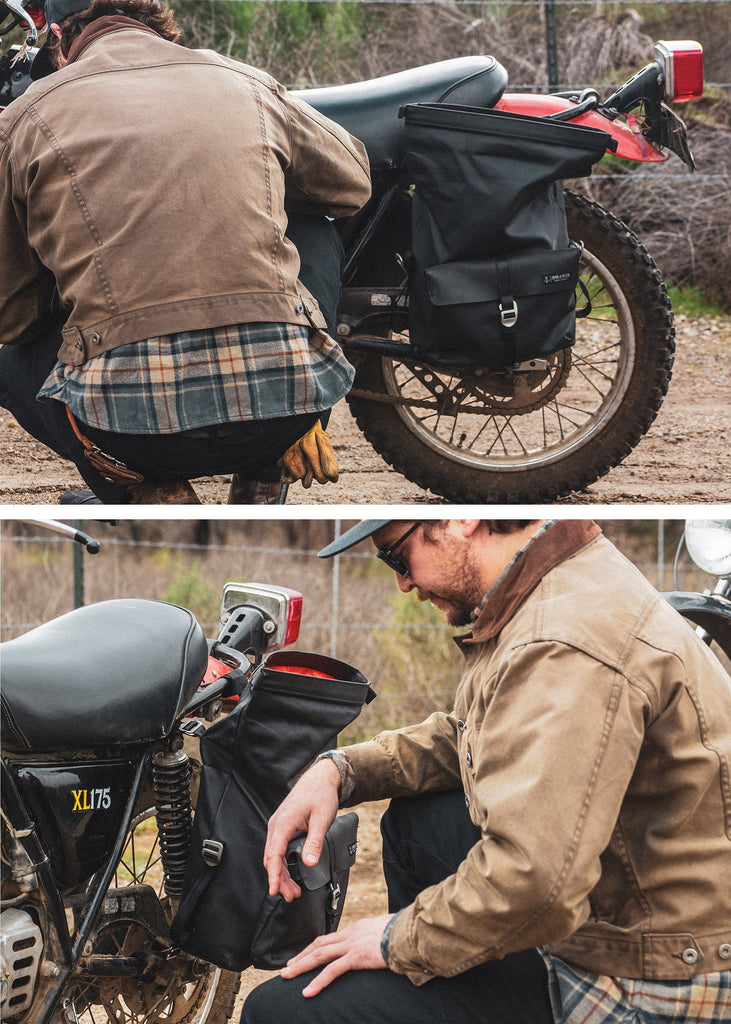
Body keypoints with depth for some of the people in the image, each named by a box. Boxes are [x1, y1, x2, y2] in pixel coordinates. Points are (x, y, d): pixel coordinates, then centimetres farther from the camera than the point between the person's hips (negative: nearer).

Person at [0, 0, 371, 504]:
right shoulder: (248, 84, 17)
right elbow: (353, 182, 36)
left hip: (130, 420, -1)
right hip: (281, 411, 1)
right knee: (317, 235, 35)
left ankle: (148, 492, 9)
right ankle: (263, 482, 21)